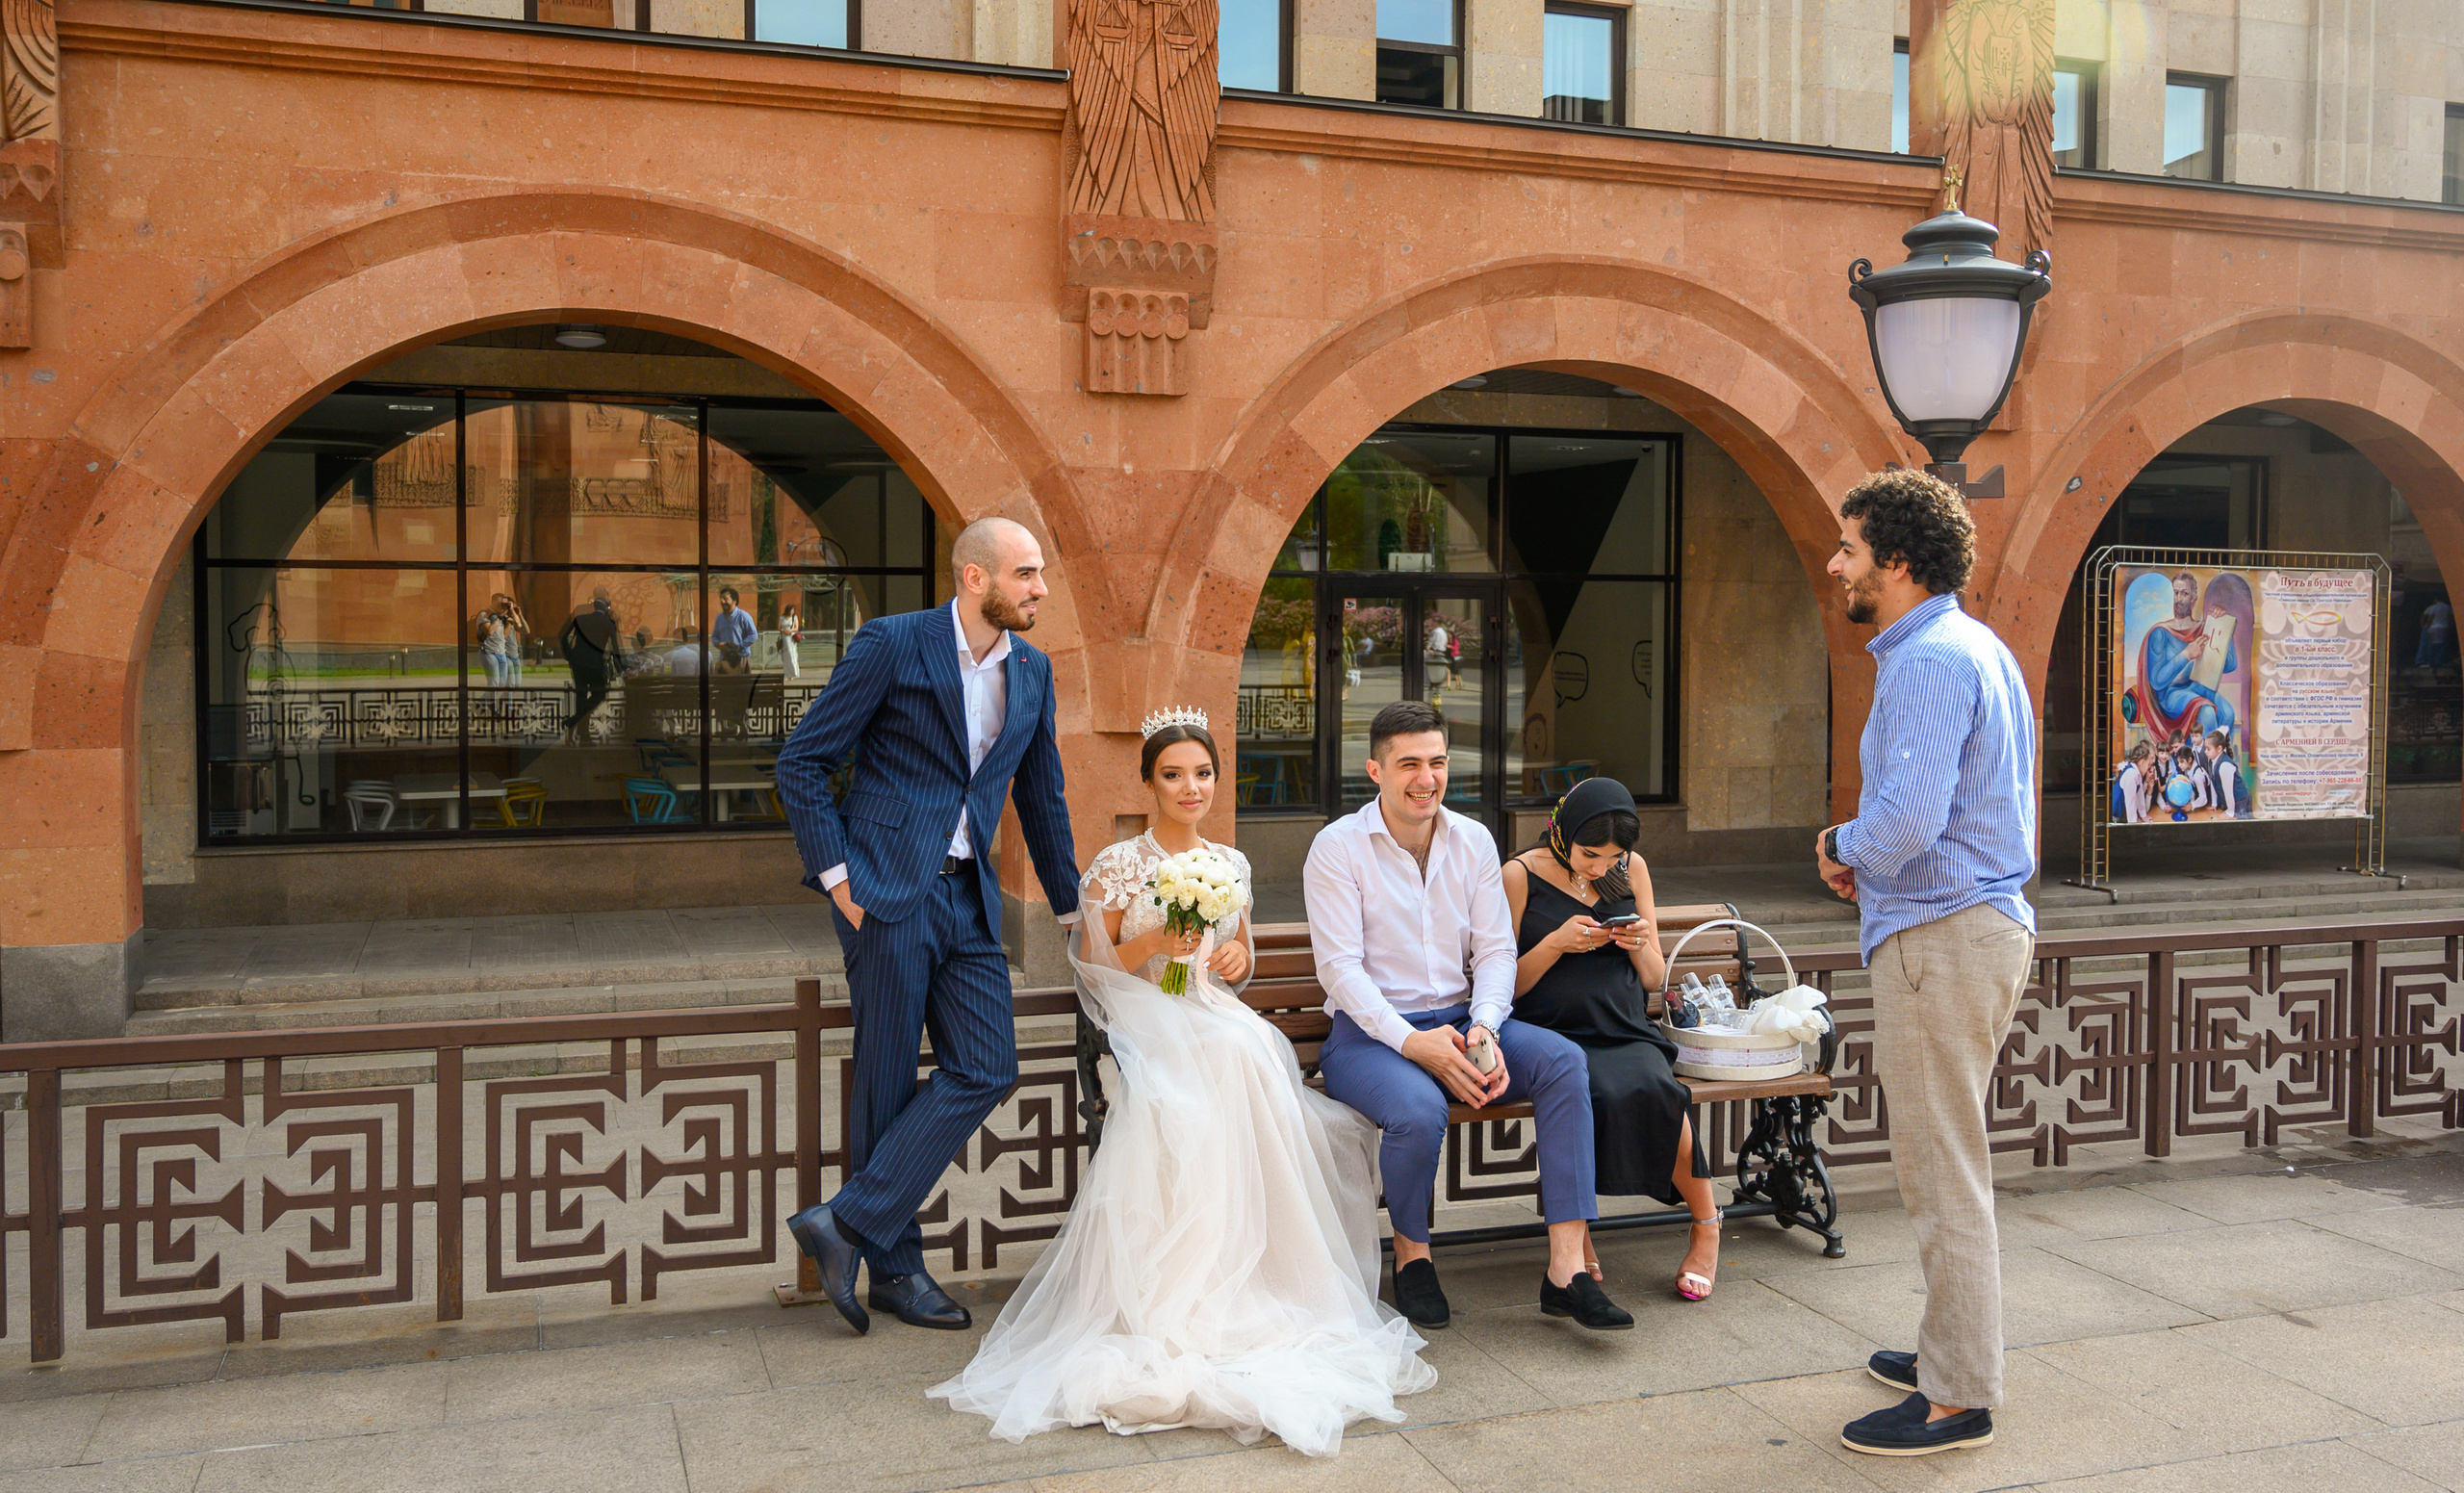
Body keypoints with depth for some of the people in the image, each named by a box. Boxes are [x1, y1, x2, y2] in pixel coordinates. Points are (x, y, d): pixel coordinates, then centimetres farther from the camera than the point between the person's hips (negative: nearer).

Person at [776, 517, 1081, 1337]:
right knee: (887, 1081, 1)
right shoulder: (892, 643, -7)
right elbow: (801, 760, -4)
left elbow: (1042, 795, 21)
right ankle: (893, 1265, 14)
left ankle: (850, 1224, 3)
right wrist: (833, 873, -10)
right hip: (888, 892, -6)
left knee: (986, 1069, -3)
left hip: (968, 899, 6)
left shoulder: (1032, 670, 11)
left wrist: (1072, 906, 23)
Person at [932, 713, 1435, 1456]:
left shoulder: (1229, 863, 16)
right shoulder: (1117, 865, 1)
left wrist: (1237, 955, 2)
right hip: (1147, 1025, -4)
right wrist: (1156, 942, -15)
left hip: (1221, 1024, 4)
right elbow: (1093, 973, 0)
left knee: (1246, 1055, -32)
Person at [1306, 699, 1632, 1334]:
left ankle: (1566, 1269, -23)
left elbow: (1496, 949, 5)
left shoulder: (1473, 841, 9)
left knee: (1564, 1060, -22)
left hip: (1463, 1021, 5)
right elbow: (1340, 966, -12)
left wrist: (1483, 1029, -16)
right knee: (1419, 1109, -35)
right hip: (1370, 1033, -4)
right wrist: (1412, 1042, -25)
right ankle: (1411, 1256, -4)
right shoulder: (1337, 847, -5)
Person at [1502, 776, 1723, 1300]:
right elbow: (1506, 985, 0)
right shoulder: (1521, 875, 0)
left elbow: (1655, 980, 16)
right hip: (1553, 1035, -3)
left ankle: (1706, 1225, -7)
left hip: (1627, 1034, 3)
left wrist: (1642, 946, -6)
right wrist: (1556, 943, -15)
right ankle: (1576, 1238, -15)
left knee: (1652, 1090, -31)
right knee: (1592, 1094, -35)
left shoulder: (1632, 870, 12)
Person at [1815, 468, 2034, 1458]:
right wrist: (1868, 858, 10)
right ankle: (1952, 1352, 33)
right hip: (1982, 921, 11)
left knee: (1942, 1174, -1)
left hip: (1940, 937, -11)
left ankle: (1958, 1400, 9)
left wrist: (1841, 845, -7)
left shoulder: (1930, 661, -18)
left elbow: (1905, 822, -28)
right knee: (1945, 1164, 20)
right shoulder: (1976, 648, 16)